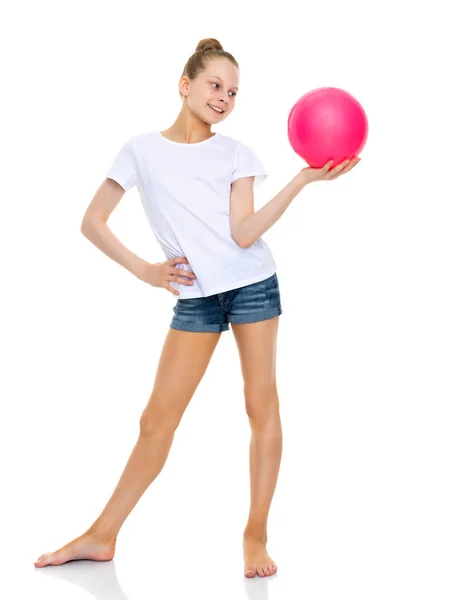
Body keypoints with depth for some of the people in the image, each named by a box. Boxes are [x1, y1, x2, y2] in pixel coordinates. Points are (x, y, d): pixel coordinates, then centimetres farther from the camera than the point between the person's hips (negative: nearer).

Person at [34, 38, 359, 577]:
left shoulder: (235, 154, 4)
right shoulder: (142, 150, 4)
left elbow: (243, 234, -10)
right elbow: (92, 222, 3)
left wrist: (304, 179, -15)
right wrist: (143, 270, -3)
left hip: (253, 284, 0)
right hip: (195, 297, 0)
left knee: (261, 404, -2)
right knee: (157, 420, 1)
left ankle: (256, 534, 8)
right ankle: (102, 536, 11)